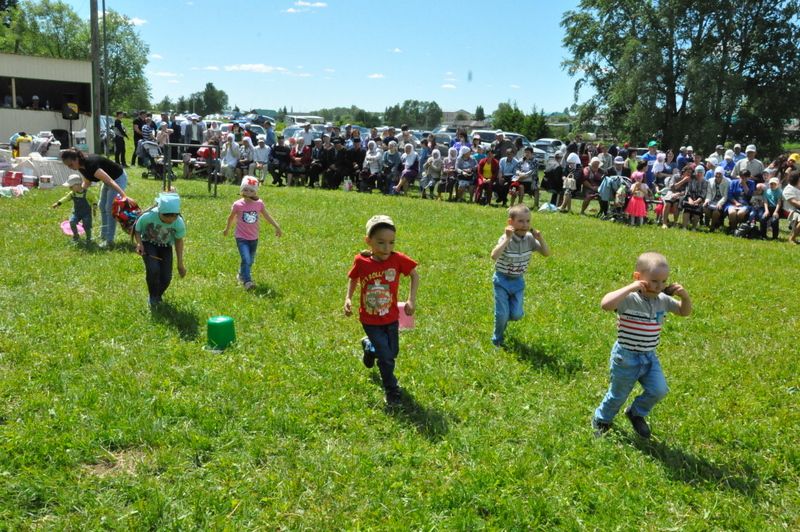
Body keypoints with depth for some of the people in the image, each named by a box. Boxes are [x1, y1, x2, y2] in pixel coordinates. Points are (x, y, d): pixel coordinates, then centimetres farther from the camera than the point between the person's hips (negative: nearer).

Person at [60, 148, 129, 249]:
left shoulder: (91, 164, -35)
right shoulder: (81, 167, -8)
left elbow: (111, 181, -42)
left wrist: (124, 196, -50)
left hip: (118, 178, -10)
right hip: (108, 180, 10)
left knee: (110, 208, -12)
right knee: (102, 207, 13)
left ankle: (109, 240, -6)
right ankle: (103, 236, 23)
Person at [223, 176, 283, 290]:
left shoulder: (259, 203, -5)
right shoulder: (237, 204, -11)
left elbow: (267, 216, 5)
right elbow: (231, 217, 6)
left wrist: (277, 227, 0)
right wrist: (227, 229, 19)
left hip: (254, 238, 4)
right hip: (241, 238, -4)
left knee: (250, 261, 17)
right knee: (246, 259, -19)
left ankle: (242, 275, 41)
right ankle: (247, 281, -19)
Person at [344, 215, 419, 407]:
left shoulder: (398, 259, -19)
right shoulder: (361, 261, -18)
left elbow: (415, 275, -3)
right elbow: (353, 279, 2)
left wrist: (412, 299, -12)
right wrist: (348, 298, -11)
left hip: (391, 317, 2)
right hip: (370, 320, -2)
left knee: (393, 353, 18)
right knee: (386, 356, -5)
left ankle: (369, 345, 50)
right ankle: (392, 392, 19)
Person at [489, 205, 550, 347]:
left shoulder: (530, 239, -7)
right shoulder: (506, 239, -22)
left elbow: (546, 253, -4)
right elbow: (494, 256, -38)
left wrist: (540, 238, -19)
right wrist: (507, 238, -40)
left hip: (518, 281, 4)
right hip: (502, 280, -4)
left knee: (517, 314, 1)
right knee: (502, 314, -3)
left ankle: (504, 316, 37)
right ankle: (497, 338, 24)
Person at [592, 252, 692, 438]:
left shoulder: (663, 300, -2)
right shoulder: (629, 299, -24)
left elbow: (685, 312, 13)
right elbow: (605, 304, -43)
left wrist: (685, 296, -8)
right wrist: (630, 288, -40)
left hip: (650, 357, 5)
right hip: (626, 357, -5)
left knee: (659, 390, -4)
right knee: (618, 395, 11)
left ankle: (636, 413, 25)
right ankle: (601, 420, 39)